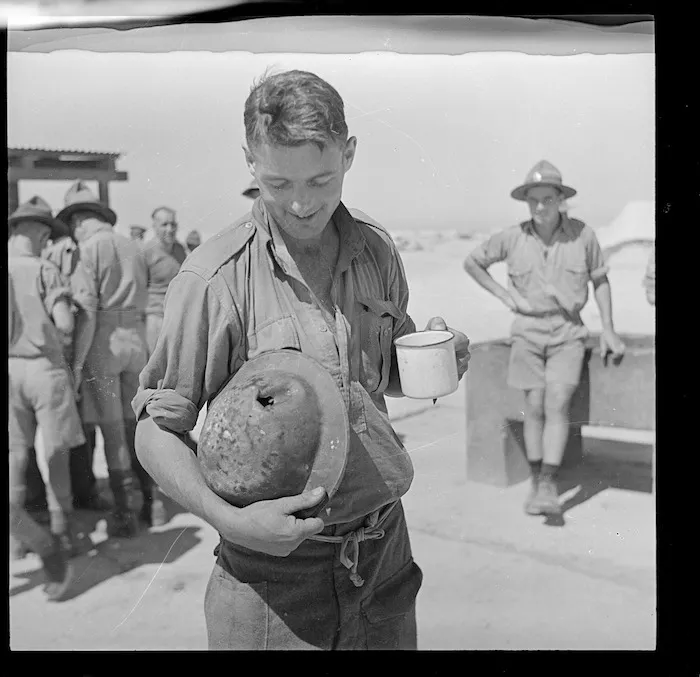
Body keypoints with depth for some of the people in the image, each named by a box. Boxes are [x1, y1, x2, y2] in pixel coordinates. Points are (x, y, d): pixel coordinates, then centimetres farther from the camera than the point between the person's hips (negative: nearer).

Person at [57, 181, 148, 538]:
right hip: (136, 336, 6)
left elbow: (87, 310, -14)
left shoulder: (89, 248, -7)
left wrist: (77, 362, -13)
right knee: (134, 422, 16)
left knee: (112, 428, 1)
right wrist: (139, 342, 15)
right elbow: (142, 301, 11)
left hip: (103, 341, -6)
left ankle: (125, 512, 5)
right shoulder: (132, 246, 12)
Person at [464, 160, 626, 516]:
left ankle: (547, 487, -14)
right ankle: (537, 483, 12)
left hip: (568, 330, -1)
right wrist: (505, 295, 2)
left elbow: (600, 279, 9)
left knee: (557, 403, -15)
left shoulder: (582, 234, -4)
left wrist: (608, 329, 4)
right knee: (535, 406, -1)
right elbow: (472, 262, 11)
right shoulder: (513, 238, -4)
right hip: (528, 330, 1)